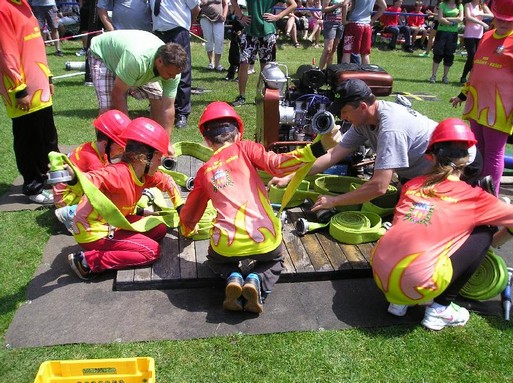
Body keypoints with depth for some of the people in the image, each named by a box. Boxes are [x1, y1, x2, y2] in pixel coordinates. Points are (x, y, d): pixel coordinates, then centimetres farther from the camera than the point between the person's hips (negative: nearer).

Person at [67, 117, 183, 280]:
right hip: (92, 232, -9)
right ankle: (89, 261, -12)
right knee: (152, 251, -12)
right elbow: (90, 180, -45)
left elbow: (168, 182, 15)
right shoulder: (119, 173, -28)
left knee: (160, 229, 8)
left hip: (114, 225, 9)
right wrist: (73, 176, -67)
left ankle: (108, 250, 2)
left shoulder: (145, 175, -1)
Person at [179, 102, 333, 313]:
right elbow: (277, 165, -12)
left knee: (216, 259, 38)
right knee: (275, 260, 35)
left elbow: (190, 211, 29)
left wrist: (187, 230, 51)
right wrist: (317, 147, -16)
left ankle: (233, 277, 3)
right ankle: (256, 281, 1)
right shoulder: (244, 148, 6)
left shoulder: (204, 171, 15)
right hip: (264, 238, -1)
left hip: (227, 245, 1)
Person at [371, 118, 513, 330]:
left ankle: (398, 301, 22)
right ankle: (439, 309, 15)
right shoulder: (473, 197, 3)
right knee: (483, 234, 13)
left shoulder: (413, 184, 13)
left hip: (379, 273, 5)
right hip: (415, 283, -5)